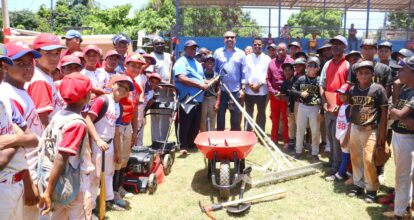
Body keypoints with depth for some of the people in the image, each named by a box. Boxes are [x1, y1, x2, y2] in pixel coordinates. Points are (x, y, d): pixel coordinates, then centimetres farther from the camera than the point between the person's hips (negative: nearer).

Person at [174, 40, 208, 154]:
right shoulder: (181, 62, -4)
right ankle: (183, 146, 0)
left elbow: (201, 79, 29)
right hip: (186, 99, -8)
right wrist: (200, 85, -19)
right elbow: (182, 79, -19)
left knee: (195, 125, 12)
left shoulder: (197, 64, 23)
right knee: (185, 124, -6)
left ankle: (192, 144, 24)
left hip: (198, 99, 8)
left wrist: (206, 83, 5)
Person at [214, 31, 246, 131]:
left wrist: (242, 89, -2)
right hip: (221, 90, 0)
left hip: (236, 91, 0)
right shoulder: (218, 52, 6)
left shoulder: (241, 53, 5)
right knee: (220, 116, 9)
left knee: (236, 118, 6)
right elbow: (214, 69, 7)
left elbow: (244, 73, 4)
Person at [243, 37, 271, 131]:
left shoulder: (267, 58, 7)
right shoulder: (247, 57, 9)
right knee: (248, 113, 6)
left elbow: (267, 74, -3)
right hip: (249, 90, 0)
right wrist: (250, 84, -11)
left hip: (262, 91, 0)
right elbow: (245, 73, 1)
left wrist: (259, 84, -12)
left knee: (261, 113, 7)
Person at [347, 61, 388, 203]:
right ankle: (358, 185, 27)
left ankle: (371, 189, 11)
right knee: (355, 158, 11)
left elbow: (384, 111, -6)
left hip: (371, 130, -5)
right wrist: (349, 129, 12)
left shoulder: (378, 89, -8)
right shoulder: (353, 90, 5)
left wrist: (382, 133, -9)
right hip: (355, 129, 5)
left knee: (368, 160, -6)